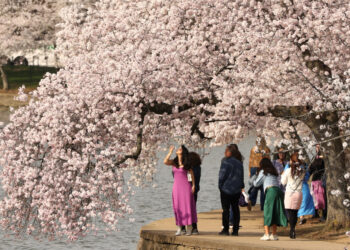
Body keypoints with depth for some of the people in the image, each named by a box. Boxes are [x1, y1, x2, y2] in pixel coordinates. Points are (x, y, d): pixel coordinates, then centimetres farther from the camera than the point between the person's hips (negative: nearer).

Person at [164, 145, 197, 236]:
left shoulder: (187, 164, -3)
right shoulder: (174, 162, 4)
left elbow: (192, 174, 4)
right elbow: (165, 162, -14)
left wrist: (193, 185, -3)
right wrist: (170, 152, -12)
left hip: (186, 186, -3)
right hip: (176, 186, 3)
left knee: (187, 207, -3)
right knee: (177, 208, 3)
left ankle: (189, 228, 3)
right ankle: (179, 229, 7)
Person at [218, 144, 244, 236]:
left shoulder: (225, 162, -12)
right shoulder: (239, 163, 9)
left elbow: (222, 175, -12)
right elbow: (241, 176, 13)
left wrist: (220, 185, 0)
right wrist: (241, 186, 18)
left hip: (226, 190, -6)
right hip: (237, 190, 6)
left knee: (226, 209, -1)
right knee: (235, 209, 7)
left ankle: (226, 229, -2)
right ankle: (235, 230, 5)